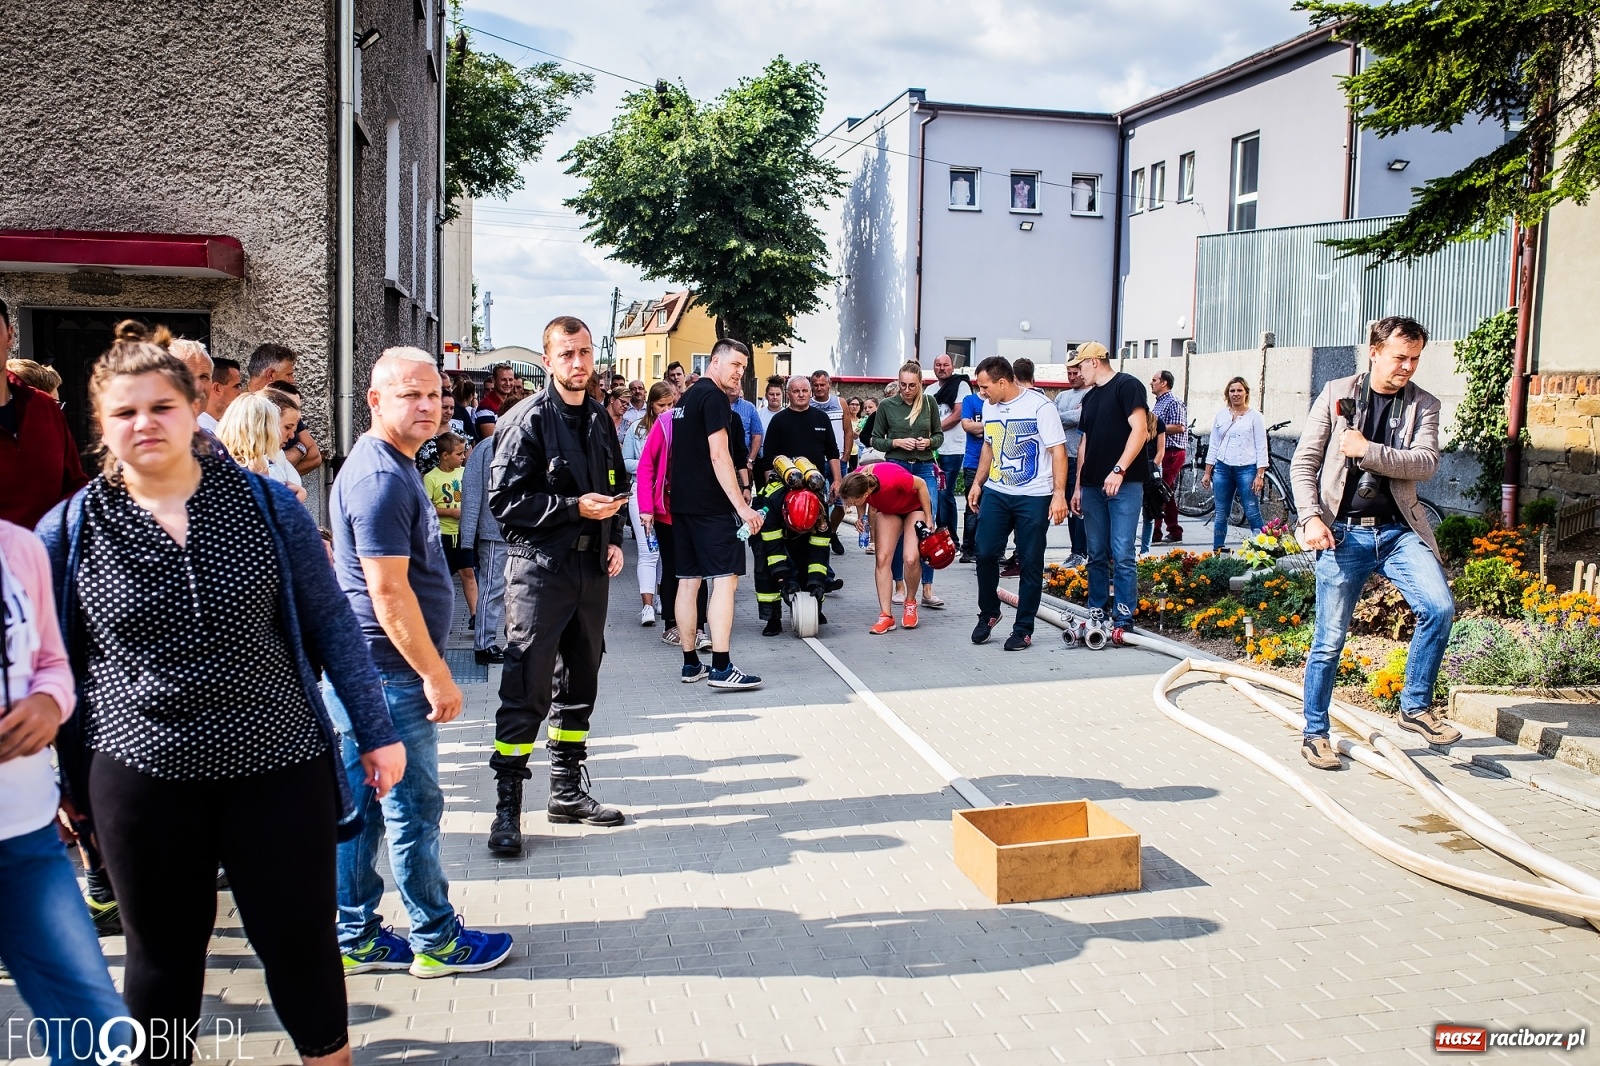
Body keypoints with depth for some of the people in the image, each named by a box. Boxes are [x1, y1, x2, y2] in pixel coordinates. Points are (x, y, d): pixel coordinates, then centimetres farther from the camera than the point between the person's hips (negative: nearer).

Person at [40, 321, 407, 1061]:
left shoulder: (267, 505, -2)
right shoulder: (69, 529, -1)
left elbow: (329, 624, 1)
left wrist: (375, 731, 1)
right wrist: (63, 777, 7)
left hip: (278, 763, 0)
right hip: (141, 773, 1)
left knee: (301, 939, 10)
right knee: (163, 953, 16)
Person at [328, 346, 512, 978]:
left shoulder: (390, 465, 14)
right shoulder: (382, 479, -19)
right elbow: (388, 592, -23)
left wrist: (428, 670, 22)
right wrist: (436, 676, -19)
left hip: (364, 671, 10)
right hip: (389, 672, -10)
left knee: (363, 805, 14)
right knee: (413, 806, 2)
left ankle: (355, 939, 25)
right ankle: (436, 941, 15)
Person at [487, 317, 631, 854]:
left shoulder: (600, 419, 13)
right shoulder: (527, 420, -9)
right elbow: (504, 497, -14)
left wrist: (615, 540, 10)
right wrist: (574, 507, -19)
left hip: (591, 568, 7)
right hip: (539, 568, -7)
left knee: (579, 684, 14)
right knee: (526, 690, -7)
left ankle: (567, 790, 27)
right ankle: (507, 807, 2)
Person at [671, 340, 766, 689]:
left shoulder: (687, 396, 19)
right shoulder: (714, 397, -10)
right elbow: (719, 456, -18)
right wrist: (742, 506, -20)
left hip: (682, 503, 10)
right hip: (711, 505, -10)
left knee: (688, 580, 9)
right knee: (725, 578, -10)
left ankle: (691, 663, 14)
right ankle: (721, 667, -14)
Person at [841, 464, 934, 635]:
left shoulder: (892, 478, -43)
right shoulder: (856, 483, -29)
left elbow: (921, 484, -23)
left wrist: (928, 520, -18)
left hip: (915, 507, -4)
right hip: (888, 509, 4)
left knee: (910, 559, -19)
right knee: (882, 558, -11)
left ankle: (910, 603, 8)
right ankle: (886, 616, -7)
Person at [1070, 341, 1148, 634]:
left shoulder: (1127, 385, -4)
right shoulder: (1090, 397, 19)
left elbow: (1139, 429, -14)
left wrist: (1119, 470, -21)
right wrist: (1078, 486, 17)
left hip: (1124, 485, -8)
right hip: (1092, 486, 8)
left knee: (1122, 554, -8)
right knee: (1097, 555, 10)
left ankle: (1123, 619, -4)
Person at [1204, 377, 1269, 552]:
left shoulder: (1254, 416, 2)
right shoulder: (1220, 415, 12)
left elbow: (1261, 448, -1)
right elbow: (1213, 446, 14)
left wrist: (1260, 475, -9)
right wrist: (1207, 473, 10)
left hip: (1247, 469, -4)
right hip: (1222, 468, 4)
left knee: (1252, 513, -8)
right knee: (1221, 514, 7)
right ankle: (1216, 551, 13)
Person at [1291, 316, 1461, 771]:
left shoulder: (1423, 405, 7)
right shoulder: (1336, 393, 3)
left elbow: (1426, 462, -8)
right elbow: (1304, 462, 1)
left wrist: (1368, 451, -17)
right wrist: (1311, 517, -11)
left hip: (1399, 531, 2)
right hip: (1343, 532, -2)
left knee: (1439, 608, -18)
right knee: (1329, 640, 1)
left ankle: (1415, 706, 3)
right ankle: (1315, 734, 17)